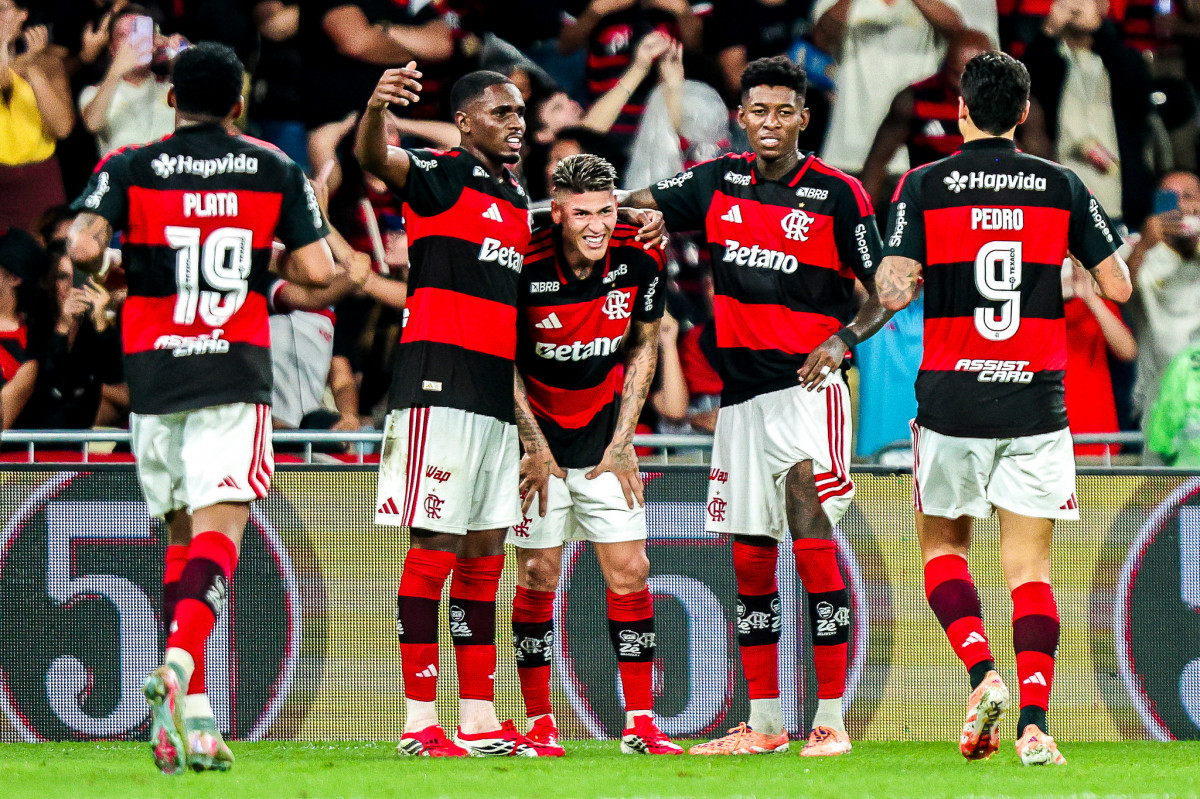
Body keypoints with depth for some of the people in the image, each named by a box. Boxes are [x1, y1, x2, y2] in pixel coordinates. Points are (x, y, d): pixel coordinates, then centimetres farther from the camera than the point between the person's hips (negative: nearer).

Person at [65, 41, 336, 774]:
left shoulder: (129, 168, 4)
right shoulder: (277, 171, 6)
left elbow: (85, 247, -12)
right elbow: (318, 270, 0)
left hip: (153, 375, 2)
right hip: (236, 376, -2)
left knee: (183, 532, 12)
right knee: (220, 524, -11)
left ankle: (191, 711, 6)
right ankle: (181, 660, -38)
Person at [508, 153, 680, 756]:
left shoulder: (639, 261, -12)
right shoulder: (525, 266, -21)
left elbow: (642, 350, 4)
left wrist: (621, 443, -1)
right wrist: (535, 447, -10)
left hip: (604, 437, 3)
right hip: (538, 434, -3)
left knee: (629, 573, -2)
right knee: (538, 580, -2)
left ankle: (640, 724, 3)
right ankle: (539, 725, 6)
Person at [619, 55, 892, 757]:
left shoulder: (837, 194, -4)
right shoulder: (719, 183, 8)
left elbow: (885, 292, -1)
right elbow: (635, 206, 19)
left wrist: (843, 340, -17)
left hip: (807, 386, -5)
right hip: (740, 394, 5)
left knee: (812, 537, -17)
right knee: (751, 560, 8)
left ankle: (832, 720, -17)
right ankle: (764, 724, 16)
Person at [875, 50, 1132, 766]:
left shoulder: (924, 186, -3)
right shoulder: (1061, 187, 2)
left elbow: (894, 290, -12)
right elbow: (1118, 286, 3)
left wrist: (891, 277, 10)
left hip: (952, 403, -1)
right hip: (1038, 404, 1)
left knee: (943, 546, 16)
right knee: (1031, 565, 3)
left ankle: (984, 675, -7)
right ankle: (1034, 721, -10)